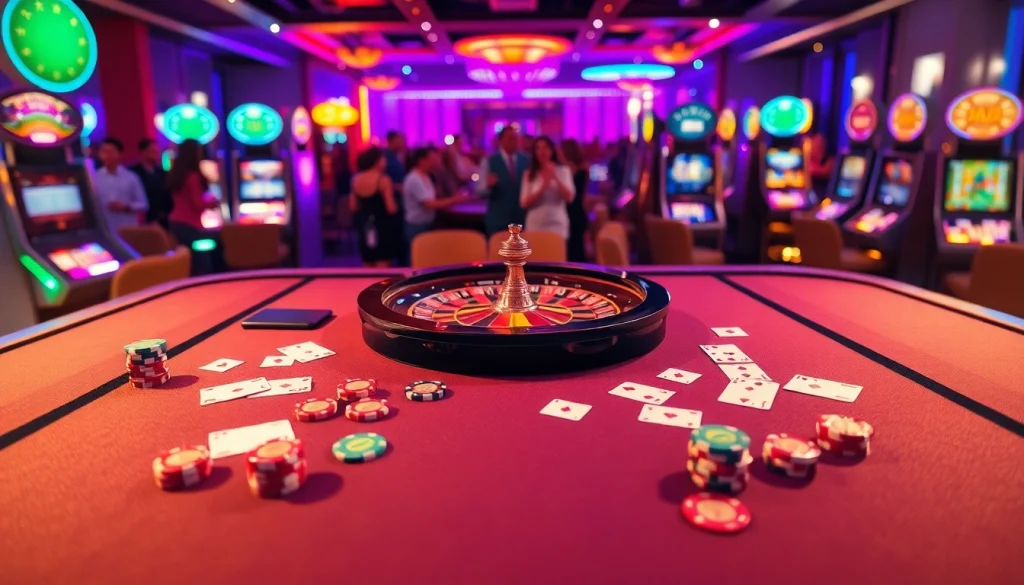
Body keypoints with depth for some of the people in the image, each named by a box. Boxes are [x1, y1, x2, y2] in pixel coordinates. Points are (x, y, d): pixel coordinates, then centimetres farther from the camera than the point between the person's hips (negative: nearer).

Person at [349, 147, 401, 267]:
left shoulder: (355, 179, 4)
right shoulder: (383, 180, -13)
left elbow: (353, 207, 8)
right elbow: (391, 208, -15)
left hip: (365, 227, 6)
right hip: (383, 225, -6)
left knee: (368, 267, 14)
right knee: (384, 266, -1)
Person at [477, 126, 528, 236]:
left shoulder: (526, 161, 9)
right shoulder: (489, 161, 1)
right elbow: (480, 191, -3)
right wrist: (488, 185, -25)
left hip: (523, 219, 3)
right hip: (498, 220, -3)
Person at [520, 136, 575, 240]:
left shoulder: (563, 170, 7)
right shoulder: (529, 174, 7)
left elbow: (569, 197, -5)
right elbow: (524, 203, -3)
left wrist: (556, 178, -17)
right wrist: (543, 187, -16)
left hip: (557, 227, 0)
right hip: (535, 227, 0)